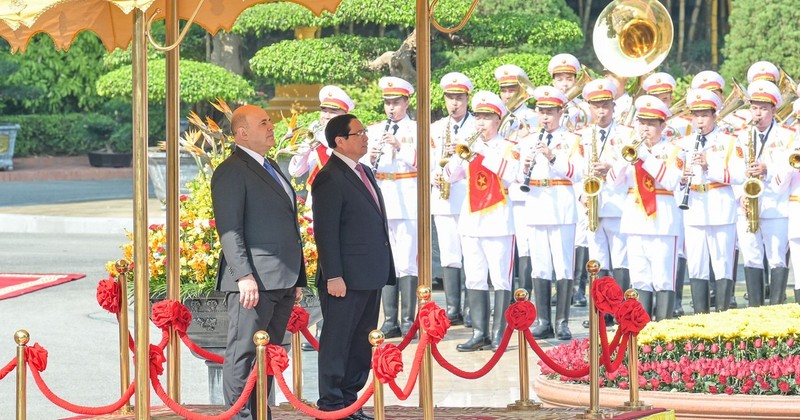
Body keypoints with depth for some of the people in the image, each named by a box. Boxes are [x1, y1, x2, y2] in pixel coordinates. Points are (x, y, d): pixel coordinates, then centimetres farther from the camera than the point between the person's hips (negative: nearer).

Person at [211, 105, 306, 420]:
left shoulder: (270, 167, 21)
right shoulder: (231, 171, -8)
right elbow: (229, 229, -15)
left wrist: (297, 276, 21)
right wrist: (244, 276, -23)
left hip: (282, 281, 9)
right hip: (254, 281, -9)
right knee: (243, 352, -6)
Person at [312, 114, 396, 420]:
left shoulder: (364, 173, 16)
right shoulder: (330, 179, -13)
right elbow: (325, 232, -16)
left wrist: (384, 270, 18)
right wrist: (333, 277, -20)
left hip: (370, 277, 9)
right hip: (346, 279, -9)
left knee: (361, 343, 13)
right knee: (337, 342, -2)